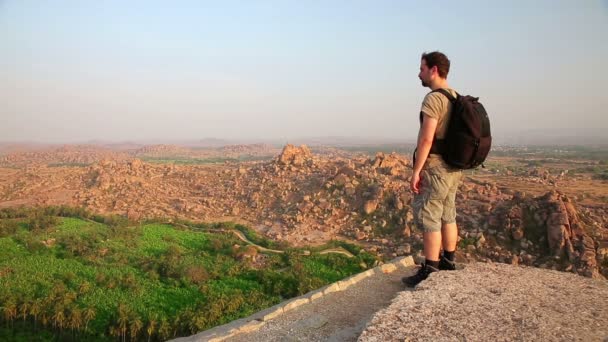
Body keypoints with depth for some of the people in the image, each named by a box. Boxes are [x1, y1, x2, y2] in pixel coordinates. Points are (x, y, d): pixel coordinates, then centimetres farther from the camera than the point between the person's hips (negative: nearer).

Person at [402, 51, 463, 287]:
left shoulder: (433, 99, -16)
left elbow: (426, 139, -23)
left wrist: (416, 171, -18)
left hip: (435, 168, -9)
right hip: (453, 167, 9)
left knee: (428, 219, -4)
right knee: (447, 216, 16)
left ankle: (429, 272, 1)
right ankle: (448, 263, 26)